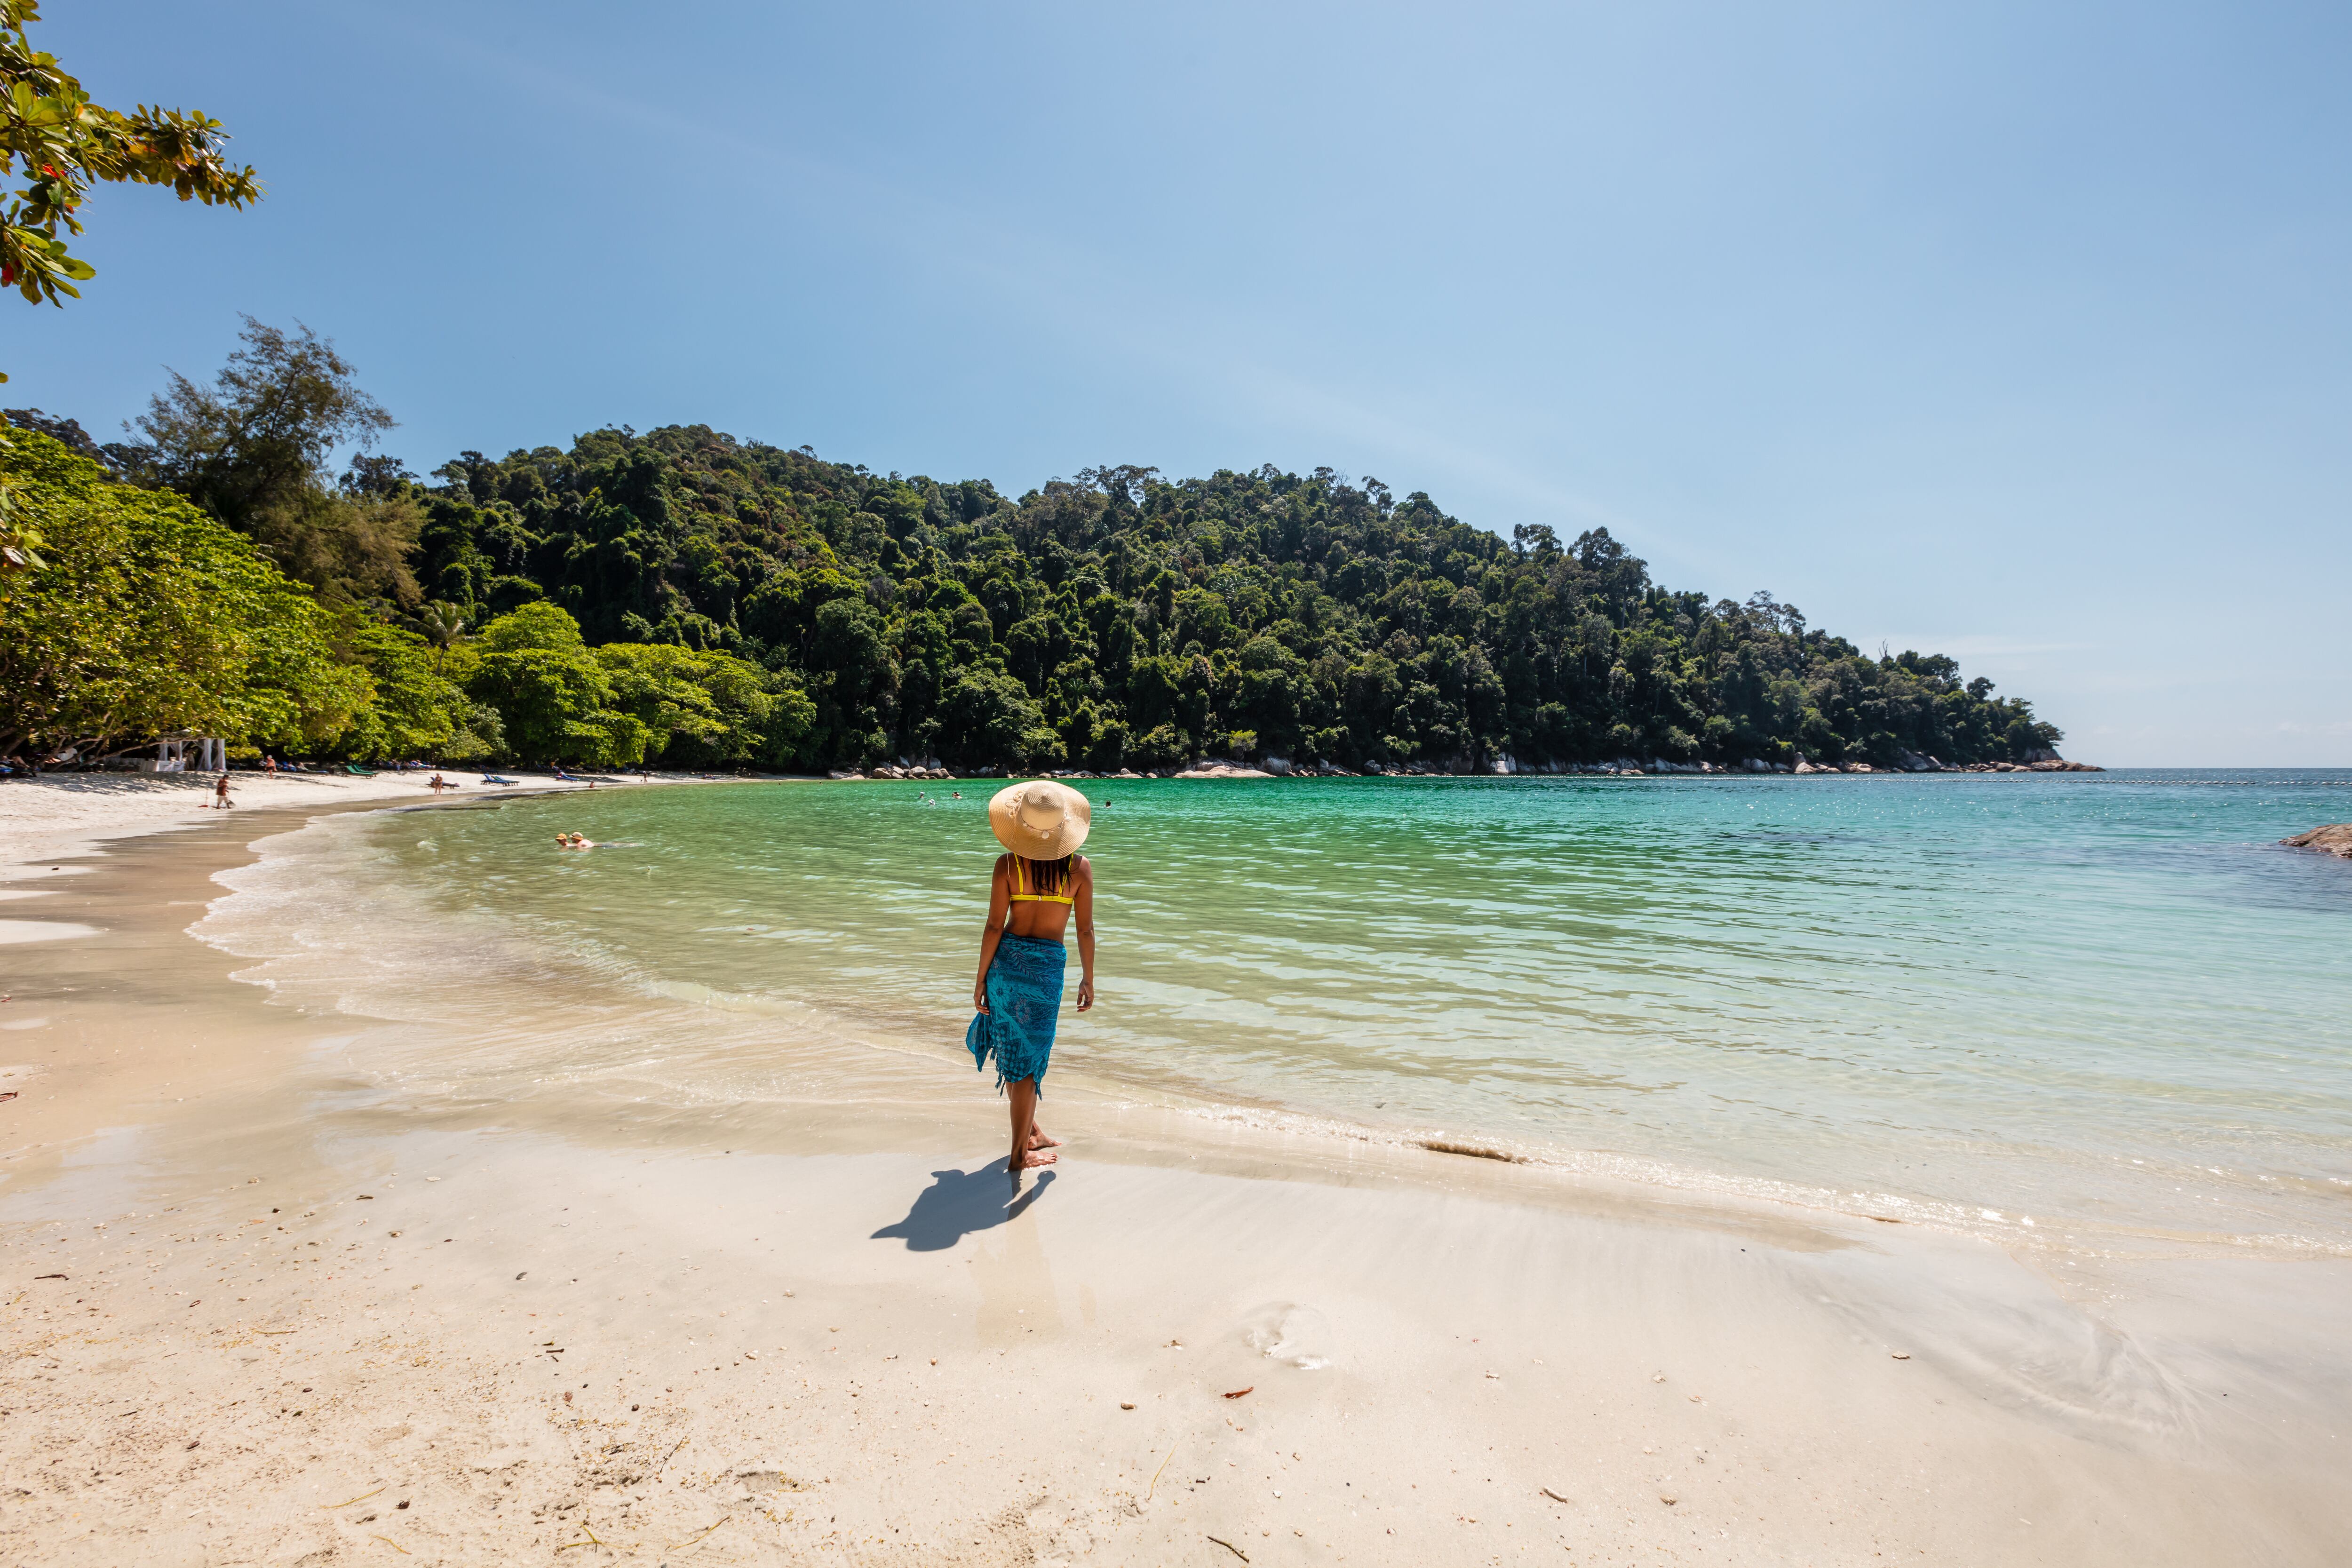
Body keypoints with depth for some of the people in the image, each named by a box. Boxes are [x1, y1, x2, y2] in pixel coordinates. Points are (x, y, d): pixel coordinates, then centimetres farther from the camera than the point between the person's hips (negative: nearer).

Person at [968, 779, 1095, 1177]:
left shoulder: (1008, 864, -7)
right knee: (1027, 1058, 9)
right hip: (1048, 965, -2)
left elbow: (994, 926, -6)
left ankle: (1031, 1130, 37)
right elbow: (1086, 930, -2)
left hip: (1007, 960, 2)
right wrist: (1088, 979, 10)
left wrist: (981, 978, 3)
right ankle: (1019, 1155, 19)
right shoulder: (1080, 867, -7)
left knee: (1014, 1050, 21)